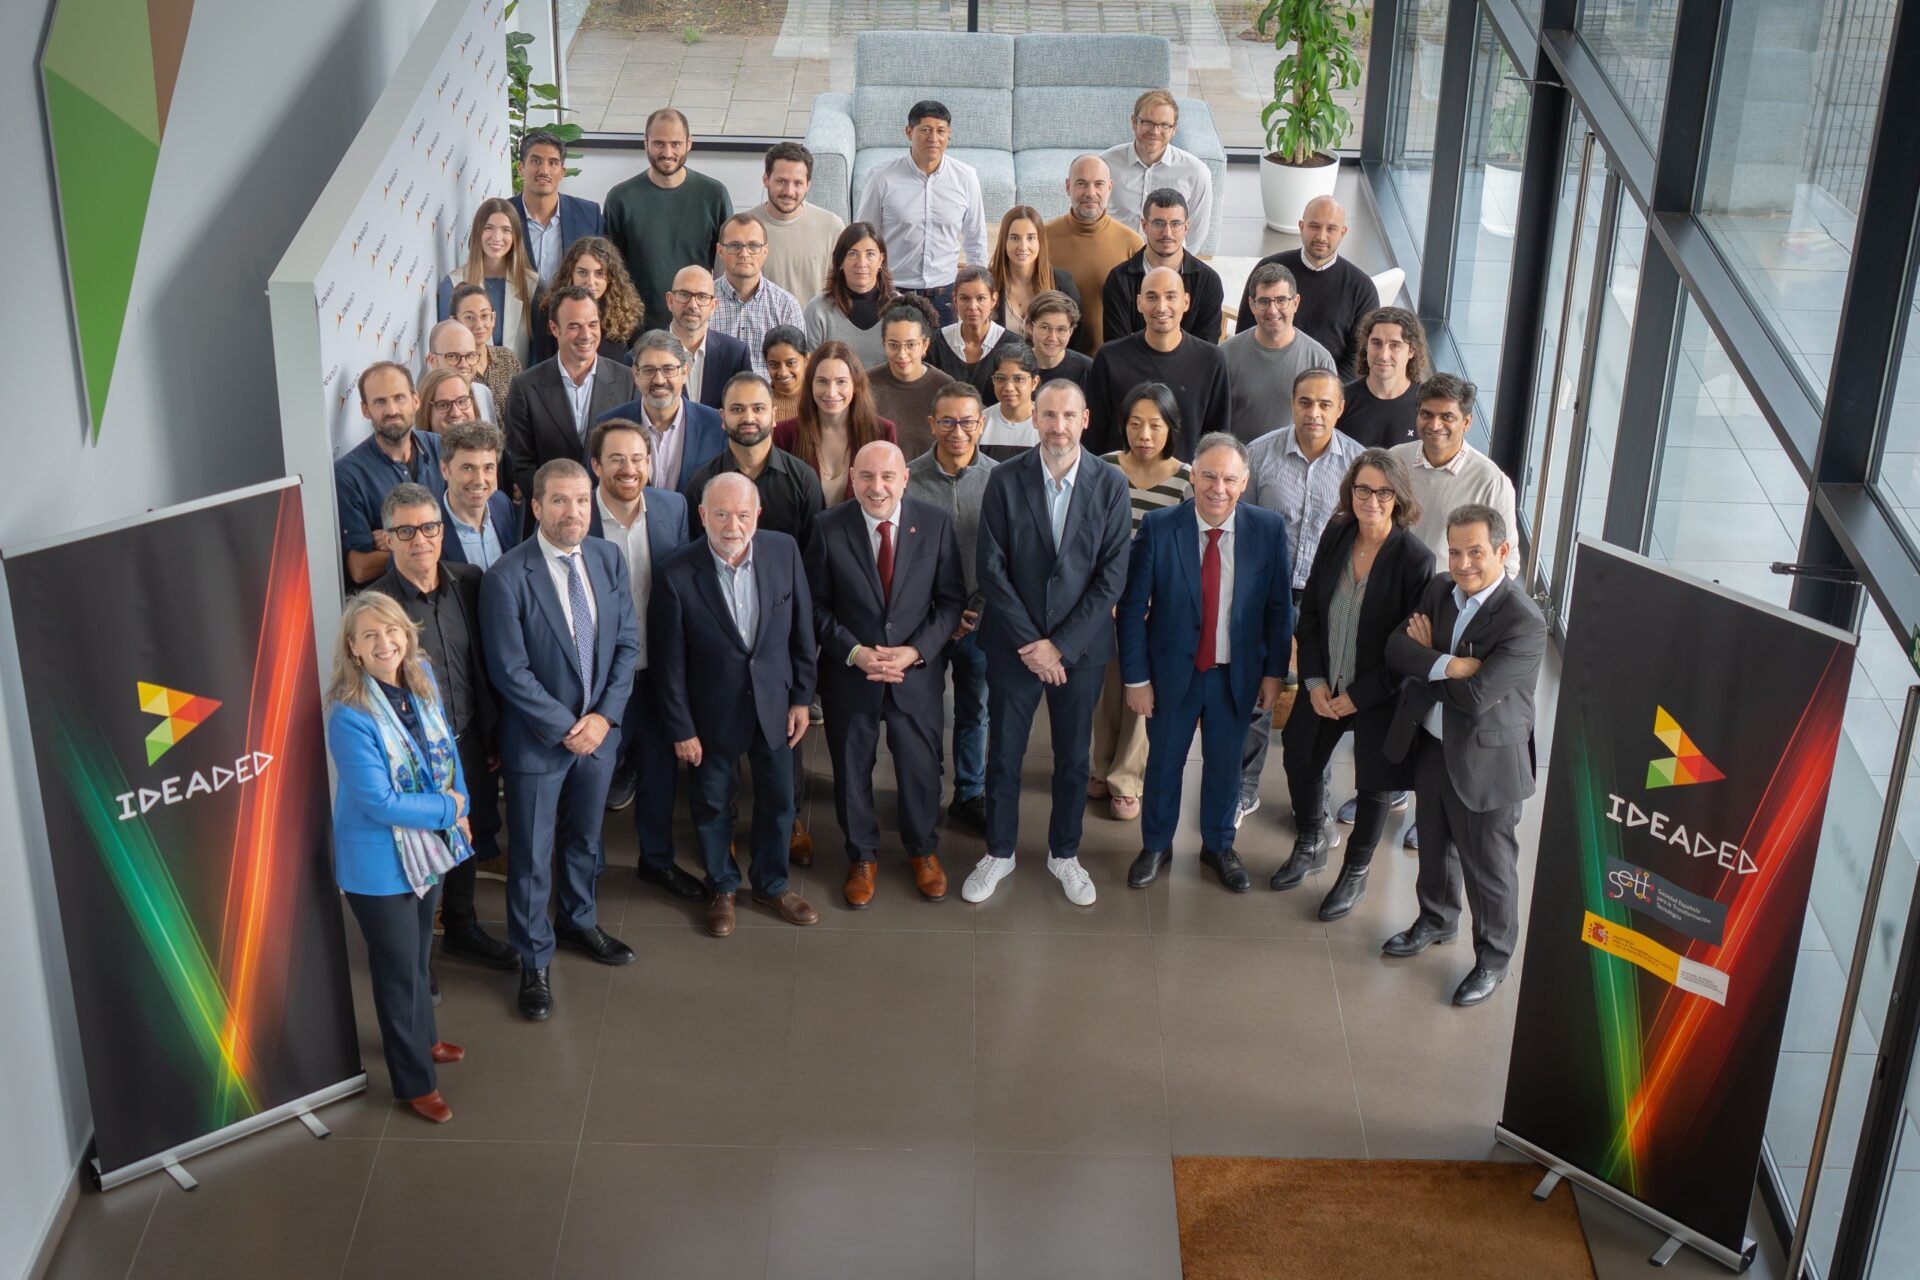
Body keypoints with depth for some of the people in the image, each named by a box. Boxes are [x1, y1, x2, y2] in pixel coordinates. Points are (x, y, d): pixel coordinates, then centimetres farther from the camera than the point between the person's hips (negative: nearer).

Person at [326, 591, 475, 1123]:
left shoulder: (420, 677, -7)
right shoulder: (350, 715, -28)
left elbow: (445, 745, 7)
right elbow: (379, 802, -26)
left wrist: (459, 807, -3)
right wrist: (447, 809, -16)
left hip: (428, 845, 7)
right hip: (379, 862, -7)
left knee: (419, 951, 26)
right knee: (398, 967, 9)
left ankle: (420, 1038, 50)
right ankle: (415, 1081, 25)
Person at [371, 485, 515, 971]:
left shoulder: (468, 582, -5)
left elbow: (487, 669, 4)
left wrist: (494, 737, 8)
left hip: (469, 743, 5)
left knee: (464, 839, 22)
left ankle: (462, 929, 45)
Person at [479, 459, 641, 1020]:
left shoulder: (608, 559, -3)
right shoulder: (506, 578, -20)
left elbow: (627, 643, 1)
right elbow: (510, 672, -18)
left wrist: (605, 715, -10)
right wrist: (565, 728, -17)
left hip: (599, 729, 5)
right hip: (537, 739, -5)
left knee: (584, 839, 23)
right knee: (532, 856, 8)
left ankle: (578, 921, 46)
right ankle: (534, 959, 25)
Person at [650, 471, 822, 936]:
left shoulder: (783, 551, -13)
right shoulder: (678, 574, -22)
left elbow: (801, 629, -1)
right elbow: (669, 660, -13)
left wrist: (802, 697, 1)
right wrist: (681, 729, -9)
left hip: (774, 701, 3)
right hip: (713, 710, -2)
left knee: (778, 799, 17)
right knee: (712, 803, 15)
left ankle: (772, 883, 40)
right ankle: (721, 888, 39)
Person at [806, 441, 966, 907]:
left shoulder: (935, 524, -8)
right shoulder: (828, 528, -11)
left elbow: (951, 599, -4)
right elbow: (817, 605, -5)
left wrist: (915, 651, -15)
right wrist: (854, 652, -17)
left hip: (917, 673, 1)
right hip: (849, 673, 0)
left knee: (920, 767, 14)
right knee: (852, 770, 15)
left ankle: (923, 851, 40)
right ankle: (862, 857, 37)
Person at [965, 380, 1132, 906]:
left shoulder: (1110, 484, -6)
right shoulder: (1005, 480, -7)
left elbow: (1112, 575, -7)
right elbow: (992, 569, -7)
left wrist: (1060, 645, -12)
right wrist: (1030, 643, -12)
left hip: (1080, 647, 0)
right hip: (1014, 644, 0)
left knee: (1073, 758, 12)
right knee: (1004, 754, 10)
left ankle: (1064, 854, 31)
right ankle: (998, 853, 28)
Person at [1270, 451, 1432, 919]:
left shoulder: (1415, 558, -20)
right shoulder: (1335, 537, -6)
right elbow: (1310, 610, 2)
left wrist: (1359, 695, -15)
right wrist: (1314, 679, -6)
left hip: (1378, 694, -5)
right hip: (1324, 685, 5)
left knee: (1374, 782, 11)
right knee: (1300, 758, 17)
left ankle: (1355, 873, 34)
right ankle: (1310, 845, 44)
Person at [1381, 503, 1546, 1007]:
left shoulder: (1523, 623, -25)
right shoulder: (1440, 589, -3)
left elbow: (1476, 696, -30)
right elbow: (1396, 647, -9)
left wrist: (1426, 659, -15)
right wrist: (1446, 664, -27)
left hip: (1484, 760, -6)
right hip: (1430, 743, 6)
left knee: (1489, 866, 10)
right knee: (1435, 846, 27)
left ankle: (1493, 958, 31)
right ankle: (1436, 921, 51)